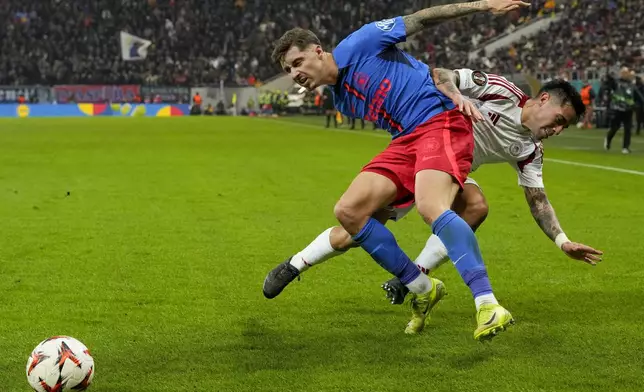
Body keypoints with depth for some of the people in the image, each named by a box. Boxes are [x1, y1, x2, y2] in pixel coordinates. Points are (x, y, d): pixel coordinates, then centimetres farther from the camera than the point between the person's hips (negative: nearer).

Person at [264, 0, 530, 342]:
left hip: (440, 121, -8)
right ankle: (422, 289, 2)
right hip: (405, 141, 8)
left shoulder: (354, 46, 0)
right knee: (347, 210, -7)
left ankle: (487, 305, -36)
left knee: (430, 207, -32)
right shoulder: (342, 100, 21)